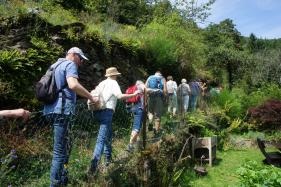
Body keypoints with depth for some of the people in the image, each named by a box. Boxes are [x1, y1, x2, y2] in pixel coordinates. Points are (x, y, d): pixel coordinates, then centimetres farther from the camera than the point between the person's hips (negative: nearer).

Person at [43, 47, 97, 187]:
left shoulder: (56, 65, 25)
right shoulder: (70, 64, -4)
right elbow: (73, 85, -23)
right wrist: (91, 97, -13)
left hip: (52, 109, 10)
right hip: (62, 110, -10)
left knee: (64, 147, 18)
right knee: (60, 150, -6)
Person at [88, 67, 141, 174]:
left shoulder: (102, 83, 17)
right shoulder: (113, 83, -2)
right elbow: (120, 96, -17)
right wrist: (134, 94, -8)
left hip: (97, 111, 8)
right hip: (107, 111, -8)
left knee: (108, 135, 22)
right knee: (102, 139, -12)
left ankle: (108, 159, 29)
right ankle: (94, 165, -20)